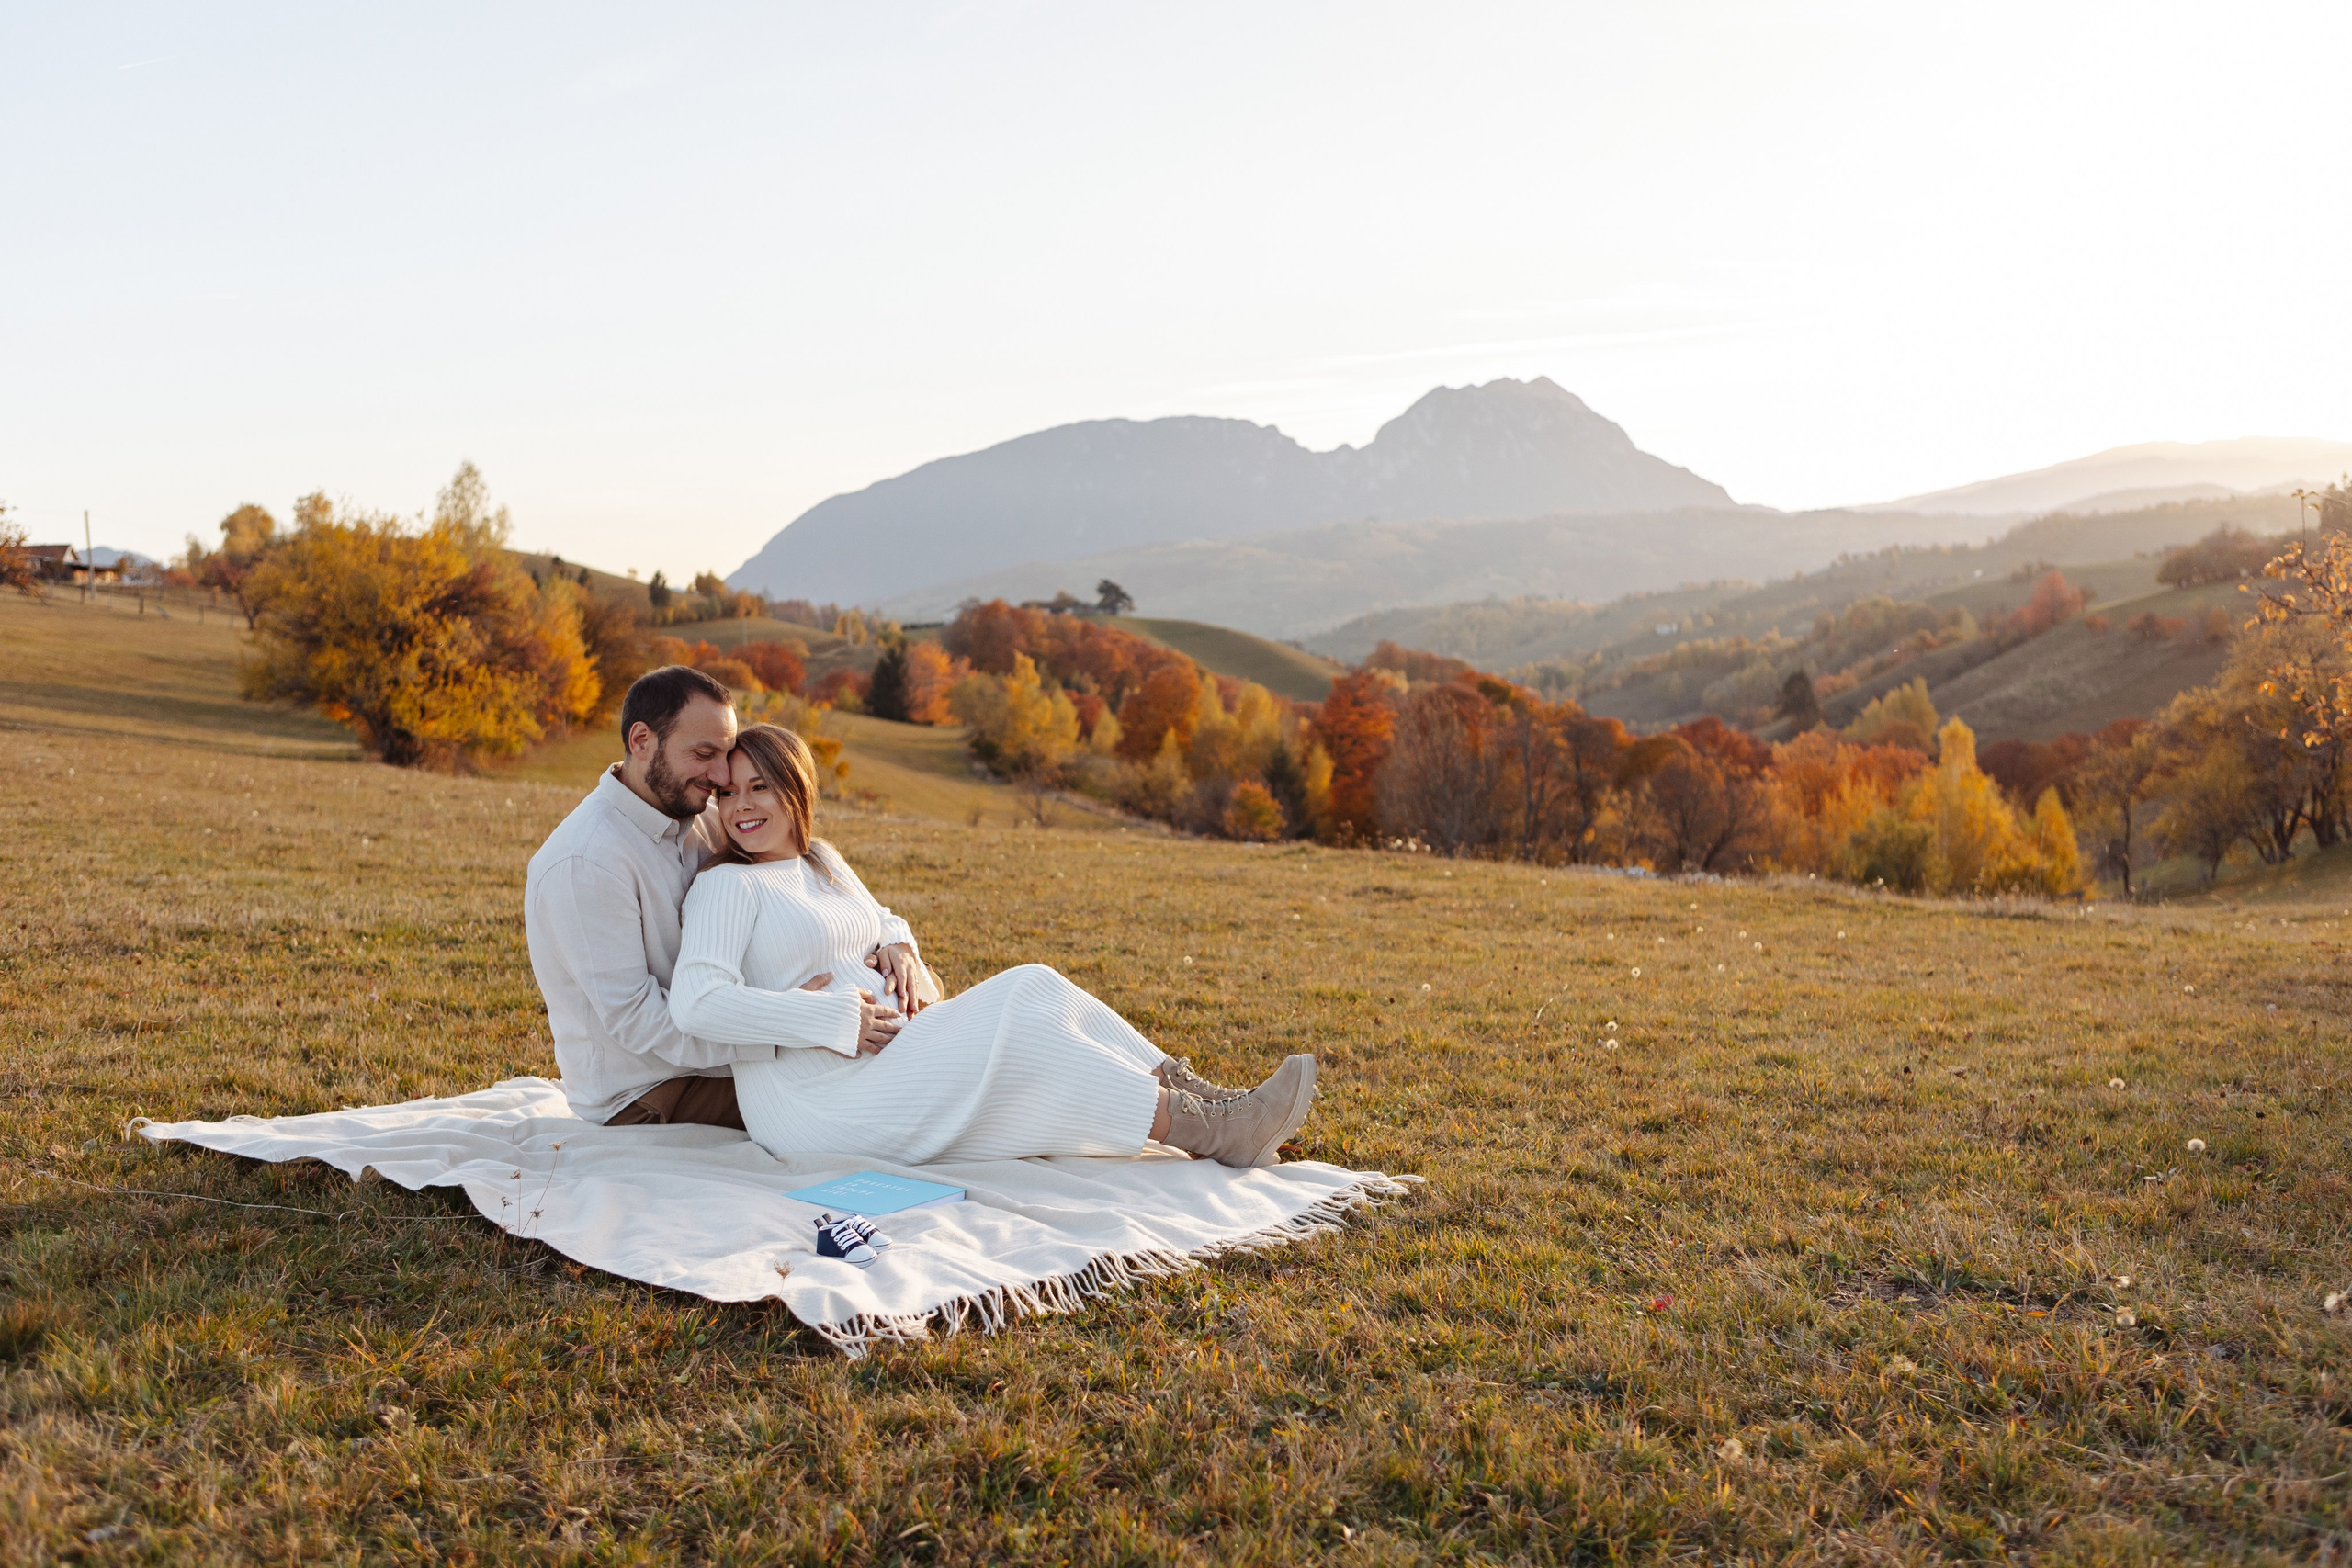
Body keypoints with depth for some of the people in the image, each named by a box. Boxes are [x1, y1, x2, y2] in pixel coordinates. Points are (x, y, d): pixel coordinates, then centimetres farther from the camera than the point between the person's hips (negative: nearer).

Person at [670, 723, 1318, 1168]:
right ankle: (1208, 1132, -21)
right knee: (1018, 1027, -21)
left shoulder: (821, 859, 17)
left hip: (878, 1053, 8)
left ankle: (1185, 1090, -15)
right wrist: (835, 1018, -21)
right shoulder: (728, 885, -6)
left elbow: (882, 920, 33)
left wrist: (897, 946, 6)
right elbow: (696, 1003, -20)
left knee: (1031, 986, -10)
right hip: (811, 1100, -8)